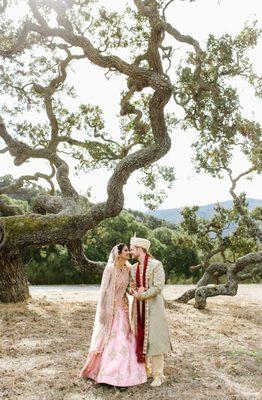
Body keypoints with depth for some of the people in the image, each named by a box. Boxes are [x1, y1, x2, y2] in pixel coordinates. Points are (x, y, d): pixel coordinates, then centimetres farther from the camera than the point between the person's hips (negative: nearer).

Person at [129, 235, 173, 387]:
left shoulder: (156, 265, -10)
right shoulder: (133, 267, 10)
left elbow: (158, 287, -17)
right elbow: (132, 286, 12)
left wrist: (142, 295, -17)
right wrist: (135, 292, -10)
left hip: (153, 307, -6)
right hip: (138, 307, 6)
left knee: (154, 338, -4)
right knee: (140, 337, 10)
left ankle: (158, 374, 7)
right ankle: (145, 367, 24)